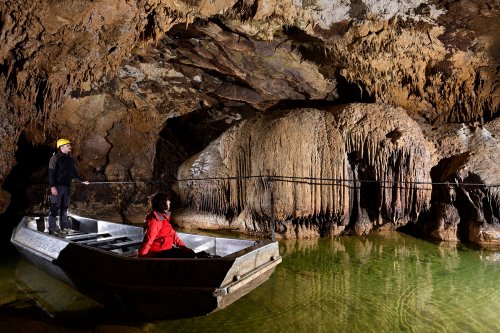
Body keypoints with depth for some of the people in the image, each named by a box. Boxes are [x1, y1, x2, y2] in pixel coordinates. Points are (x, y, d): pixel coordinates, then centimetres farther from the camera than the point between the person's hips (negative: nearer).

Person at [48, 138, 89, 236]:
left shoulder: (70, 160, 16)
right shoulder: (55, 158, -5)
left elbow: (74, 172, 27)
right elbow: (51, 173, -11)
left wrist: (82, 181, 27)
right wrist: (52, 186, -19)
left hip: (67, 187, 6)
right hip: (57, 187, -6)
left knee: (64, 208, 8)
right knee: (55, 208, -6)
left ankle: (64, 227, 13)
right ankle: (52, 228, -1)